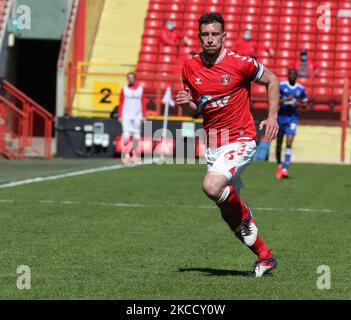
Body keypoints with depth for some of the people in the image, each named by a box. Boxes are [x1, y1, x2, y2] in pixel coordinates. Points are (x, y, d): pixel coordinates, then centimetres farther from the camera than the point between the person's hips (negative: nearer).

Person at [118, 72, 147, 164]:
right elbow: (121, 103, 6)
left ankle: (134, 154, 18)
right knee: (126, 135, -14)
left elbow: (143, 103, 9)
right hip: (126, 116, -1)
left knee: (136, 136, 3)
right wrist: (120, 116, 0)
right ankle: (126, 154, -14)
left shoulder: (140, 89, 8)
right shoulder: (124, 89, 6)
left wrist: (144, 116, 4)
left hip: (137, 116, 1)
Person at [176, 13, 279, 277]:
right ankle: (265, 257, 24)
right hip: (213, 144, 6)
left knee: (212, 187, -29)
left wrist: (273, 116, -6)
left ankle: (245, 214, 1)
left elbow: (271, 80, 3)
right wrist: (185, 103, -9)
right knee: (228, 213, 9)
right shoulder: (190, 68, 2)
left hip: (240, 139, -6)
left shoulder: (239, 63, -12)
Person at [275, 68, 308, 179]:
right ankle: (279, 165, 30)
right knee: (279, 143, 7)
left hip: (292, 118, 0)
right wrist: (285, 100, -22)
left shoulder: (300, 89, 4)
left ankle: (285, 169, -18)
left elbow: (305, 103, 15)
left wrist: (299, 104, -7)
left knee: (289, 143, -15)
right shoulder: (281, 86, -3)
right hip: (281, 116, 0)